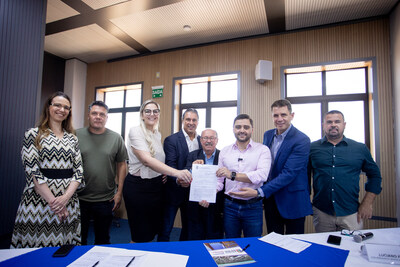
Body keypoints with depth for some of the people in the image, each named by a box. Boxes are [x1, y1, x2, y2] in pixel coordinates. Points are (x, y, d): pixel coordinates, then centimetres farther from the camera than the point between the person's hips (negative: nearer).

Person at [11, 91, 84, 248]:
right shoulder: (33, 134, 1)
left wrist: (65, 197, -10)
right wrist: (52, 201, -14)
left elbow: (78, 171, 5)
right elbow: (32, 171, -8)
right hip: (39, 199, -3)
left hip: (68, 200, 3)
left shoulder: (72, 139, 11)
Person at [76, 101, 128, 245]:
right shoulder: (76, 135, -1)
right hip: (79, 198, 0)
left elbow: (121, 165, 3)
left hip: (106, 199, 1)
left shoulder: (116, 138, 0)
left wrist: (119, 192, -1)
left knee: (103, 240, 17)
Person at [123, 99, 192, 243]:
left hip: (156, 186, 7)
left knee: (153, 230, 16)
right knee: (141, 236, 6)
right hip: (138, 187, -6)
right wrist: (176, 172, -37)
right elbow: (147, 160, -26)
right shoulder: (135, 131, -12)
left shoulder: (158, 134, 10)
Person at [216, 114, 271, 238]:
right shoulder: (225, 151, 5)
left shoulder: (262, 150, -4)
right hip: (230, 206, 2)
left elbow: (262, 175, -19)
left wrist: (232, 175, -26)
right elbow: (219, 179, 5)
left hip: (253, 207, -2)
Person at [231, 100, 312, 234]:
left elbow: (288, 173, -24)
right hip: (270, 198, 5)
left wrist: (259, 192, -28)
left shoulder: (301, 140, -17)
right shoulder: (268, 135, 4)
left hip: (292, 202, -5)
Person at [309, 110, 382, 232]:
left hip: (350, 213, 1)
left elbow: (375, 175, 10)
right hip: (321, 212, 0)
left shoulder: (360, 148, 5)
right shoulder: (312, 148, 1)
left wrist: (367, 204, 3)